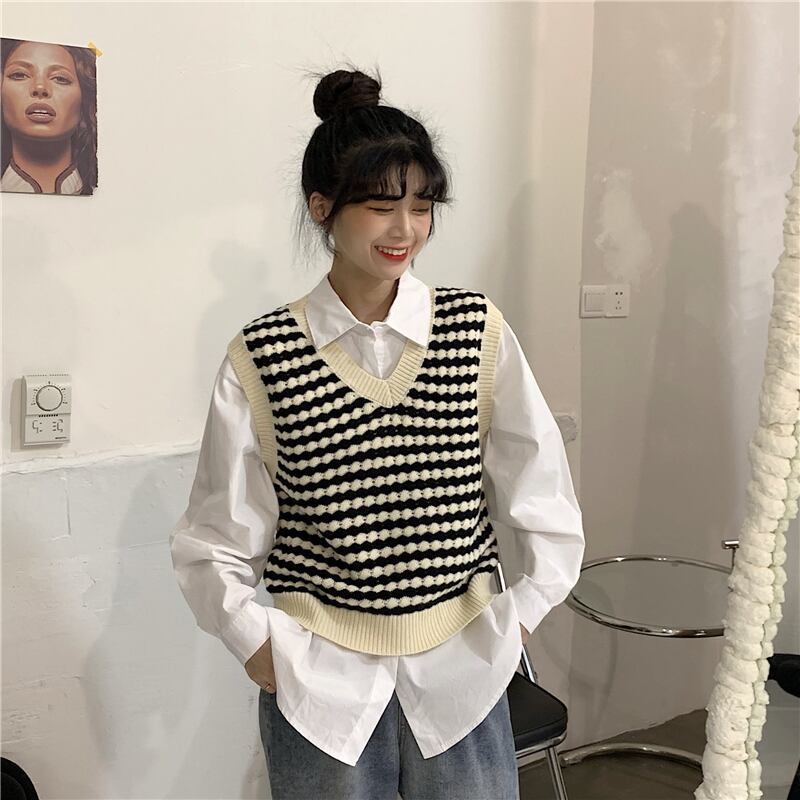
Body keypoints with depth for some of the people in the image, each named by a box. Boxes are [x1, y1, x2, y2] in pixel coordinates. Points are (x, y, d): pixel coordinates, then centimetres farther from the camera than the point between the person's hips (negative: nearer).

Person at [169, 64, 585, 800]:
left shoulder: (478, 328, -4)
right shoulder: (261, 358, -8)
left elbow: (541, 492, 0)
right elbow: (215, 541, -1)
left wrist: (518, 622, -2)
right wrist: (259, 650, -6)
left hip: (461, 666, 2)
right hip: (320, 678, -1)